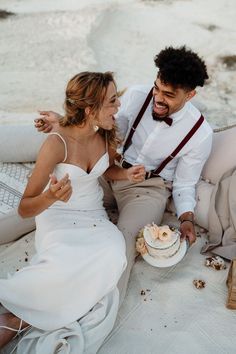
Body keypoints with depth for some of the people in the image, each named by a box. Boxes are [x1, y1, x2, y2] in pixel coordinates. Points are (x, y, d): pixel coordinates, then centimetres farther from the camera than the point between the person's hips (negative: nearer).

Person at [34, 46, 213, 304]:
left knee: (125, 237, -29)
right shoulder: (136, 95, -11)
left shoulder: (200, 133, -14)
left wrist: (187, 219, -21)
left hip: (150, 187, -3)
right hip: (111, 171, 4)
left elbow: (184, 185, -4)